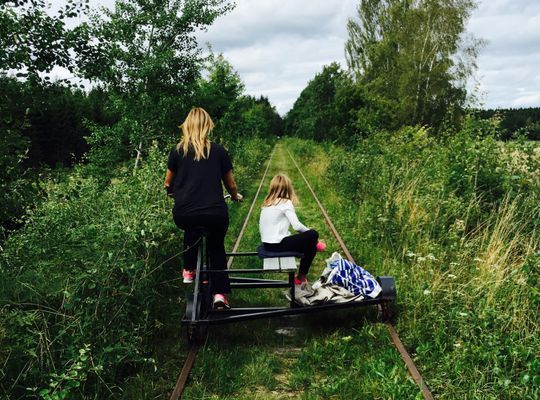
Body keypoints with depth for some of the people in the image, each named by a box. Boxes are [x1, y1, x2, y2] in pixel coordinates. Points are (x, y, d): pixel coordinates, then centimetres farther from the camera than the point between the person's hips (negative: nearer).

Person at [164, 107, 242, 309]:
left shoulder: (177, 151, 6)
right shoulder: (218, 151, 6)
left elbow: (168, 184, 16)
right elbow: (230, 184, 14)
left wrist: (172, 192, 39)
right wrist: (236, 196, 36)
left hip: (183, 215, 1)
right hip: (215, 214, -1)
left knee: (191, 231, 37)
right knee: (216, 247, 25)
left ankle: (189, 271, 37)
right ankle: (219, 293, 12)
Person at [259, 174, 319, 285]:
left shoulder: (267, 203, 10)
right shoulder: (286, 202, -10)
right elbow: (297, 226, -16)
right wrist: (308, 230, 6)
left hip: (267, 244, 8)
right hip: (277, 244, -8)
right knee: (313, 235, 7)